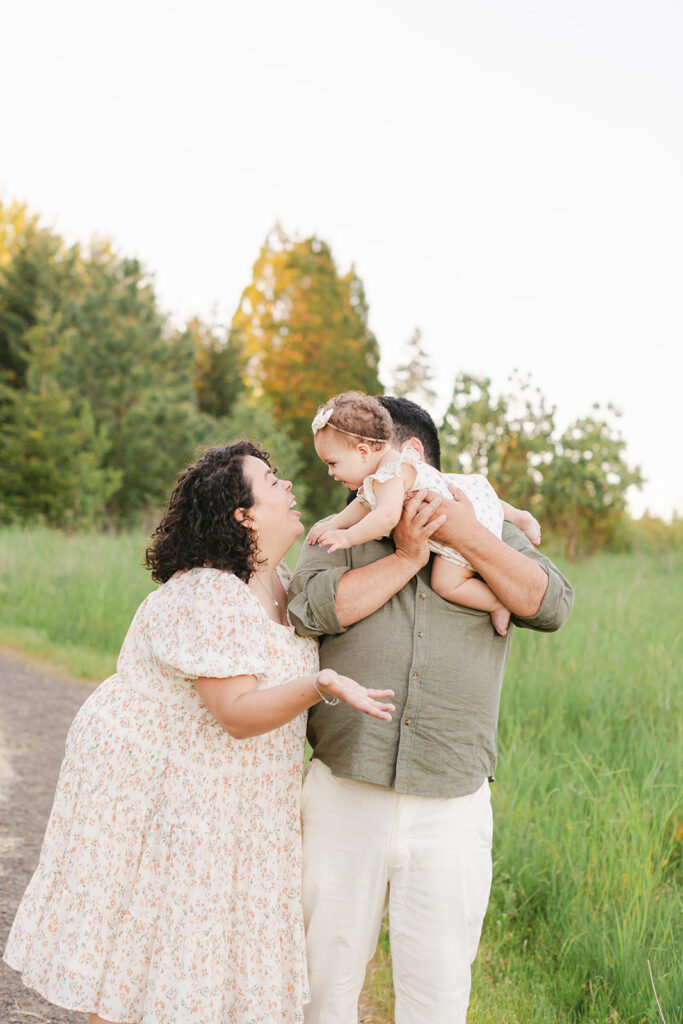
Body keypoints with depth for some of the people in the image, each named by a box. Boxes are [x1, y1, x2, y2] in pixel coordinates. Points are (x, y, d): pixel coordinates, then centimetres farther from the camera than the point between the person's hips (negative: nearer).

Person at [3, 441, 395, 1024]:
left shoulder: (279, 584, 3)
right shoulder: (206, 597, -26)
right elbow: (238, 713, -31)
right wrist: (321, 685, -44)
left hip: (219, 795, 8)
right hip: (146, 783, -8)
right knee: (134, 957, 4)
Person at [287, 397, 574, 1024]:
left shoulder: (494, 535, 11)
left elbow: (551, 605, -6)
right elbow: (314, 609, -10)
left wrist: (465, 534, -12)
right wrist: (406, 557, -10)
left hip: (451, 810, 0)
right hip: (345, 800, 0)